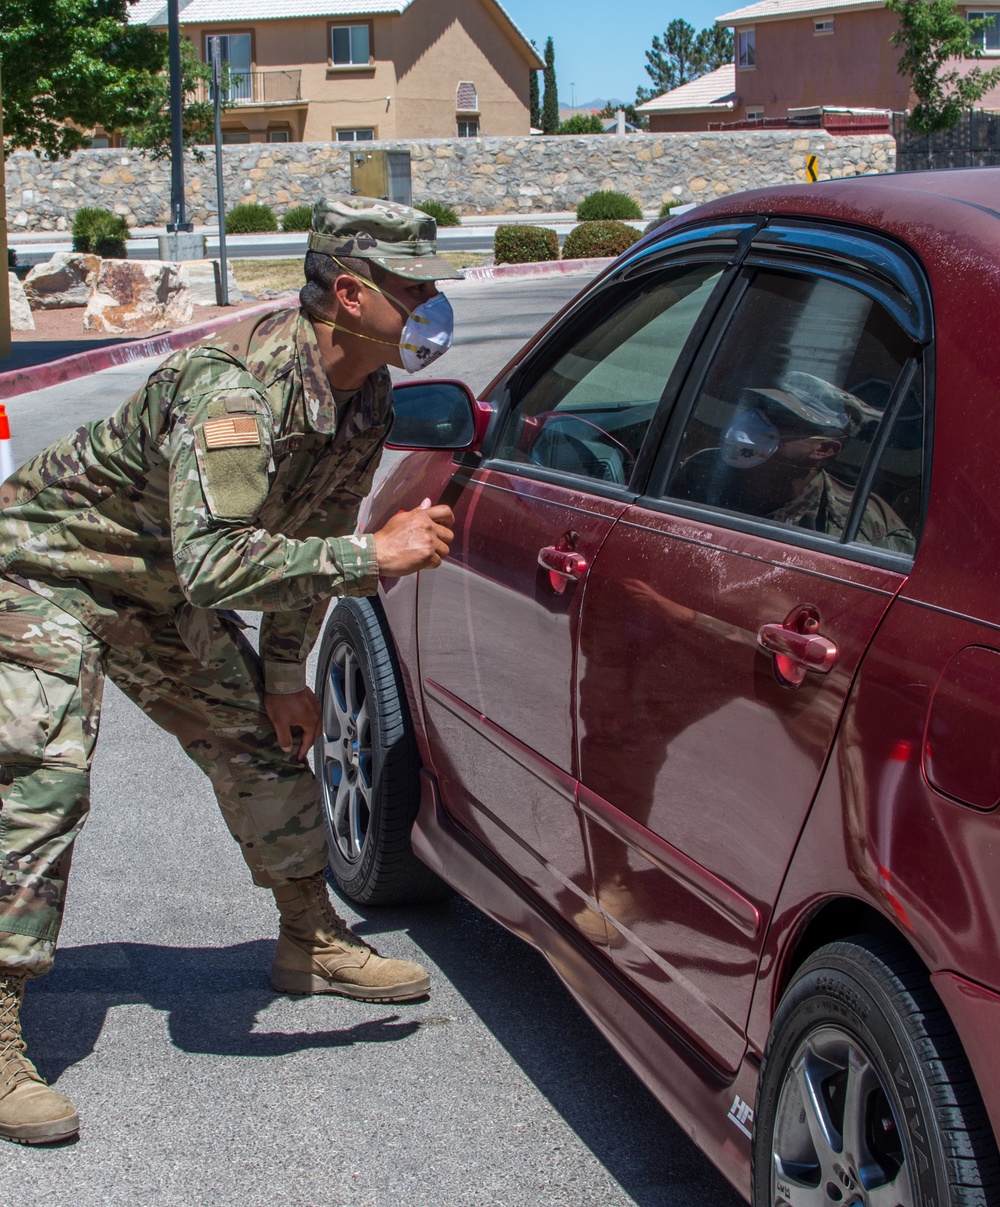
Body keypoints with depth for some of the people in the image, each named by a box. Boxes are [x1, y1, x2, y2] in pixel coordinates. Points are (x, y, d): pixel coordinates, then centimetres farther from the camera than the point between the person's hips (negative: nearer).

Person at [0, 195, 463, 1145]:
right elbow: (213, 563, -47)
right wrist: (373, 557, -44)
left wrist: (287, 675, 7)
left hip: (160, 588, 9)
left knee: (258, 738, 11)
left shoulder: (364, 400, -8)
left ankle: (310, 941, 29)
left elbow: (309, 534, 6)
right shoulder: (236, 381, -36)